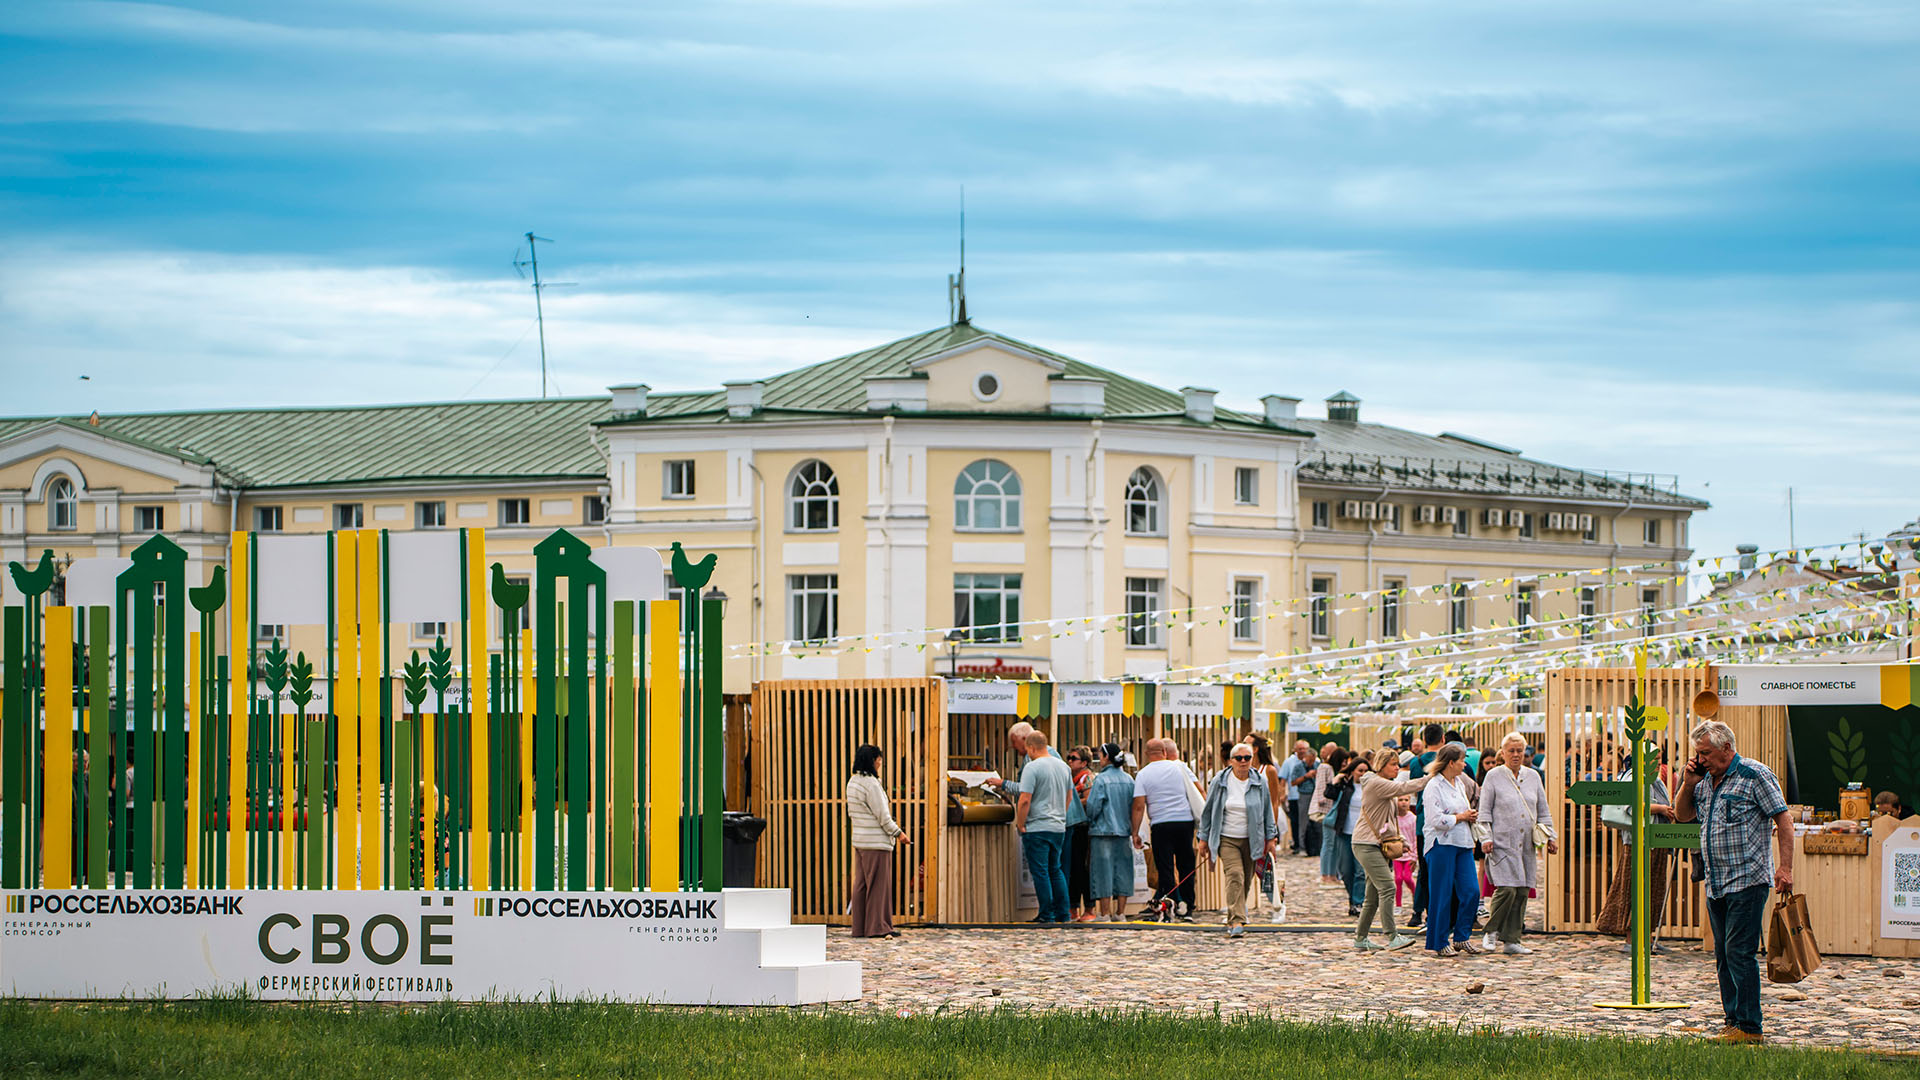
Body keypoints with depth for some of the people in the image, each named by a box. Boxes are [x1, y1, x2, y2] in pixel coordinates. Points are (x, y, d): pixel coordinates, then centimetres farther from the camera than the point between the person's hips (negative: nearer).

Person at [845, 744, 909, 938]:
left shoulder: (853, 782, 11)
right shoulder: (871, 784, -17)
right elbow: (881, 815, -17)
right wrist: (898, 833, -6)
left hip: (859, 840, 9)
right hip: (876, 842, -9)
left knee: (861, 884, 11)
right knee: (879, 884, -4)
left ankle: (860, 927, 13)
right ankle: (878, 927, -2)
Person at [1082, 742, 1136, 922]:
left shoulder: (1101, 779, -11)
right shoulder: (1128, 780, 6)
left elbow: (1093, 806, -12)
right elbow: (1133, 806, 10)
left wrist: (1090, 821, 6)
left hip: (1103, 831, -5)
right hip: (1124, 831, 5)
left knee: (1103, 869, -1)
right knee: (1122, 870, 9)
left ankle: (1105, 913, -1)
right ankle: (1120, 912, 11)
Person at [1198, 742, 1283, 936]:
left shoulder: (1260, 783, 2)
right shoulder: (1220, 781, -2)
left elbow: (1268, 811, 12)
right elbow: (1208, 810, 6)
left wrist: (1271, 837, 11)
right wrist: (1204, 838, 7)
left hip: (1251, 840, 2)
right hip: (1227, 839, -2)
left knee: (1246, 880, 6)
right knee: (1235, 876, -19)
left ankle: (1234, 917, 27)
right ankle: (1236, 921, -25)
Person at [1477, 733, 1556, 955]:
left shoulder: (1533, 777, 13)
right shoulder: (1493, 777, 1)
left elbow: (1543, 811, 18)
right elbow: (1484, 811, 1)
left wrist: (1551, 837, 10)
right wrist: (1486, 838, -8)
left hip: (1526, 845, 5)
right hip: (1502, 843, -5)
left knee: (1522, 893, 2)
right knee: (1507, 889, -16)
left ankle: (1512, 940, 8)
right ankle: (1492, 930, 5)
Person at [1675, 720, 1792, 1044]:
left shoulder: (1754, 775, -7)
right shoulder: (1705, 780, 13)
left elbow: (1783, 820, -7)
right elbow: (1682, 815, 21)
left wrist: (1785, 867, -15)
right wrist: (1688, 784, 4)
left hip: (1747, 881, -8)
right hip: (1715, 884, 8)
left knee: (1739, 953, -12)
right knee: (1724, 957, 9)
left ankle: (1749, 1027, -10)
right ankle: (1734, 1021, 14)